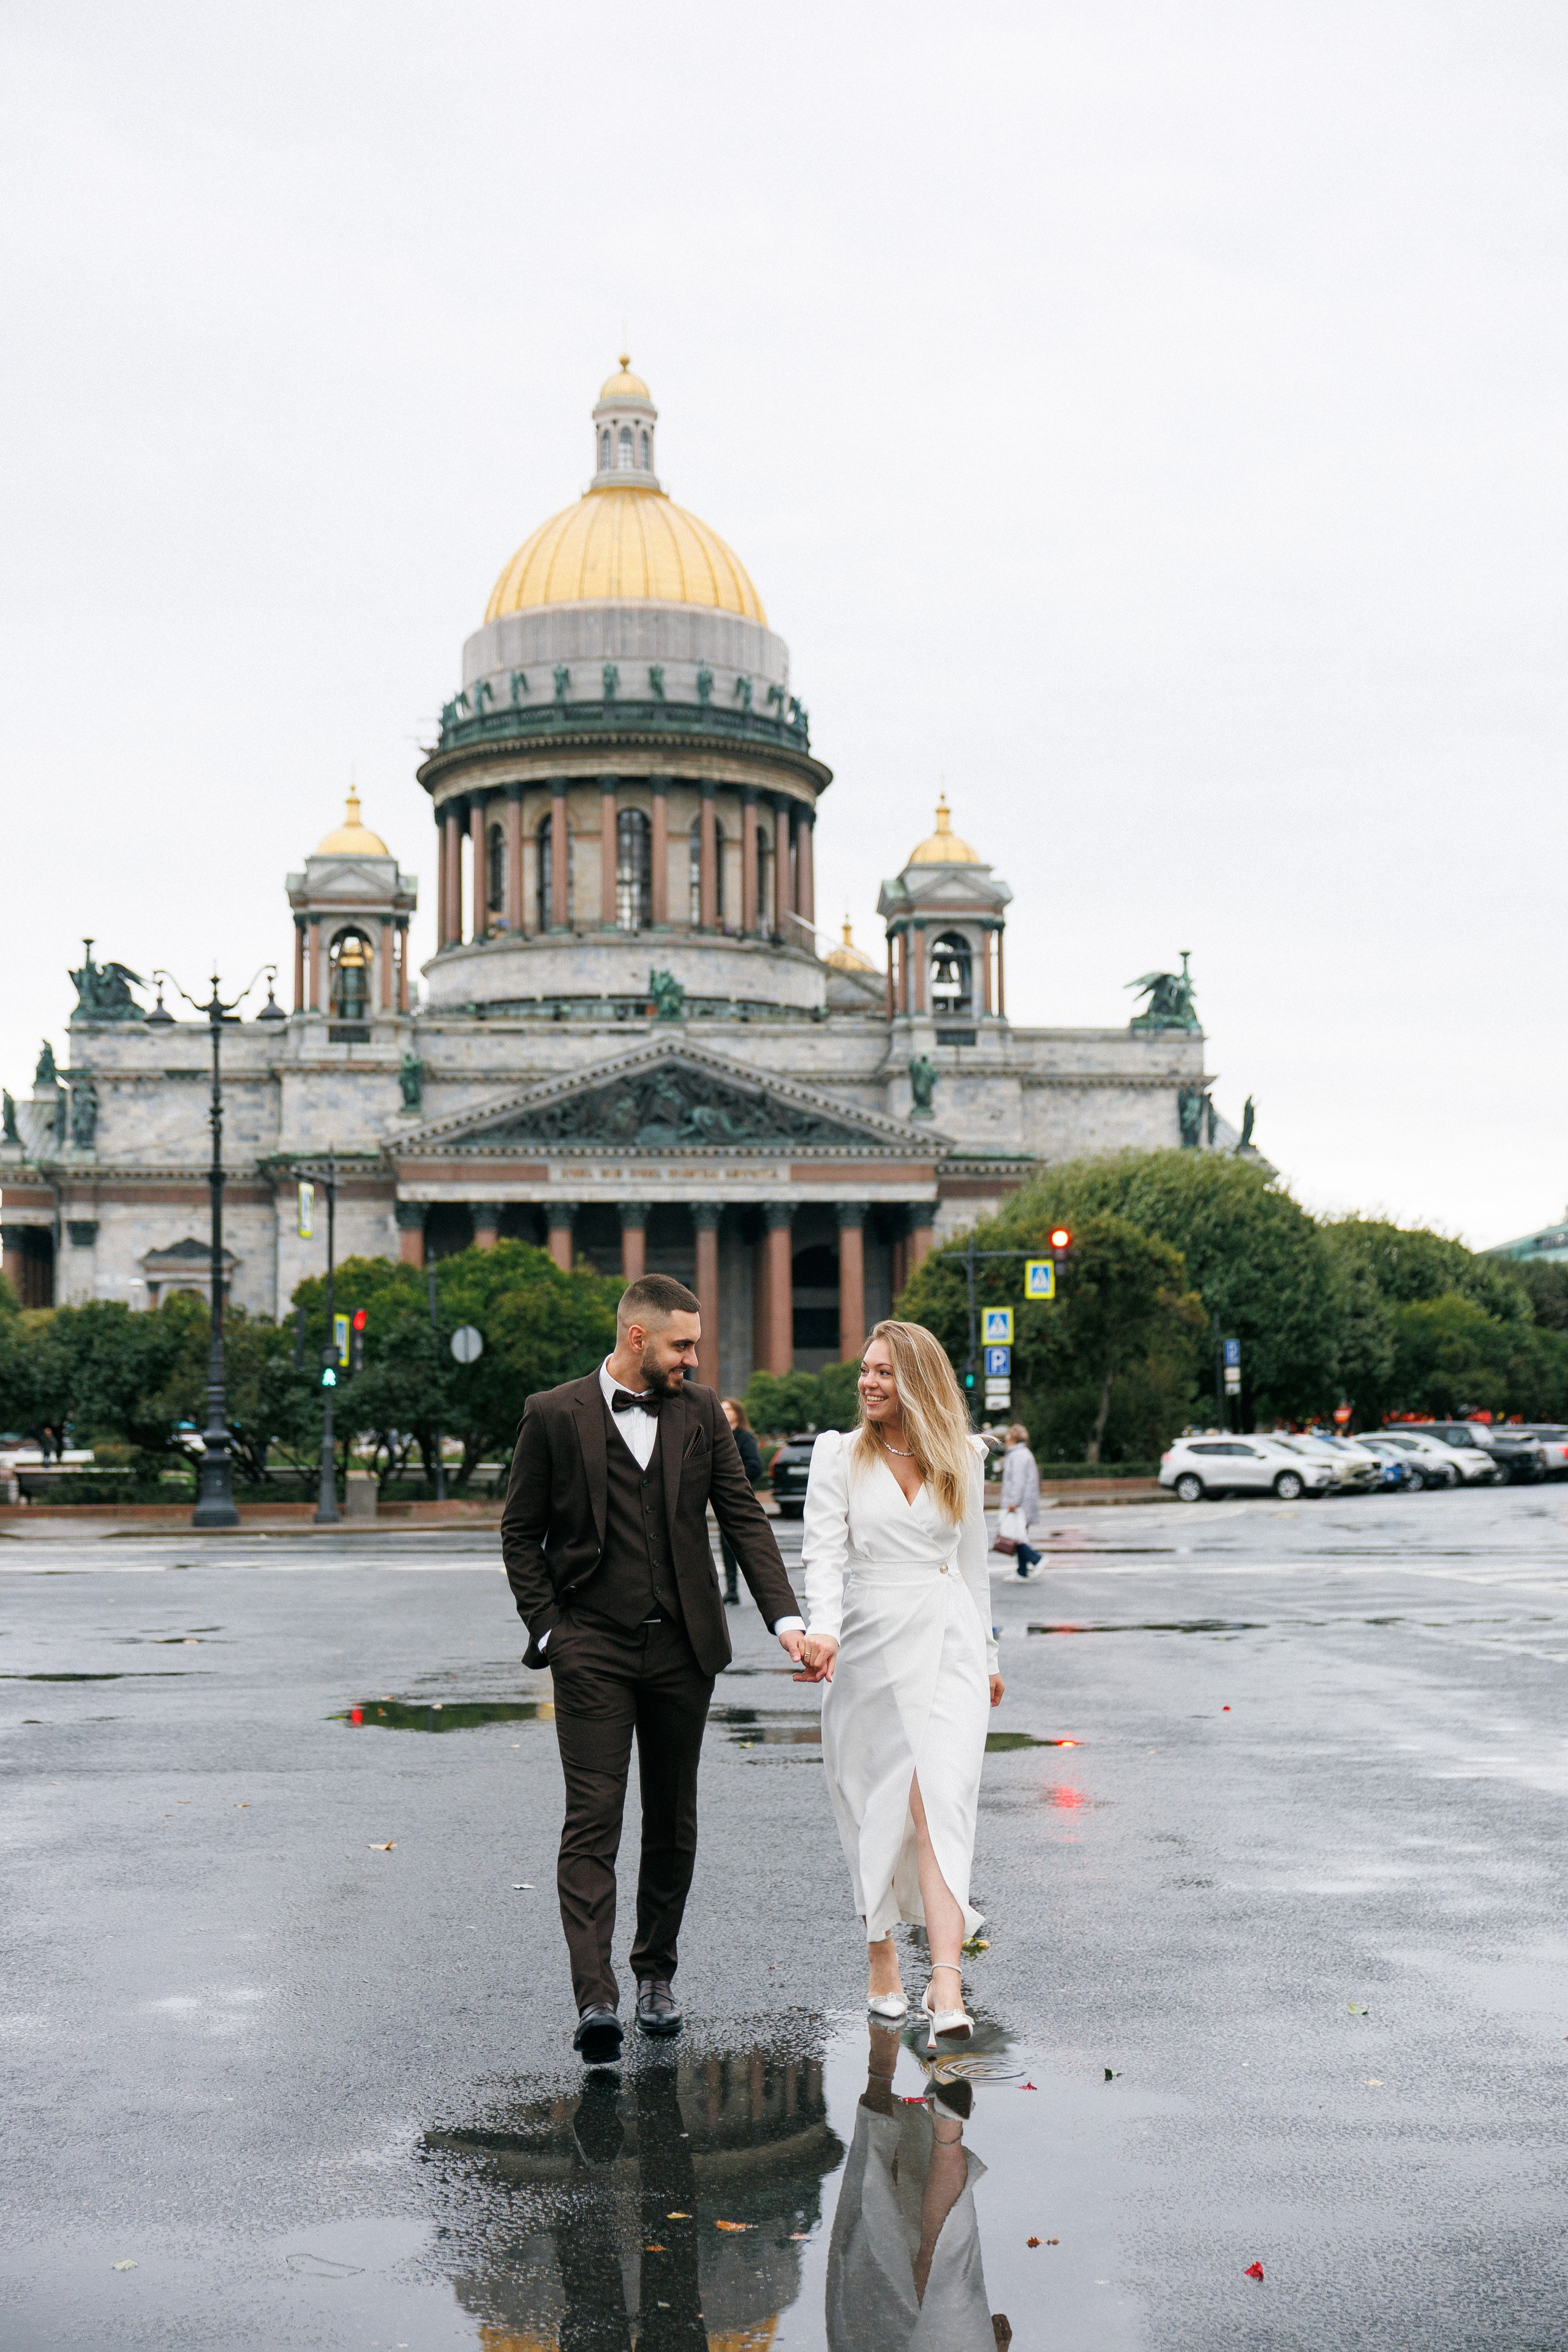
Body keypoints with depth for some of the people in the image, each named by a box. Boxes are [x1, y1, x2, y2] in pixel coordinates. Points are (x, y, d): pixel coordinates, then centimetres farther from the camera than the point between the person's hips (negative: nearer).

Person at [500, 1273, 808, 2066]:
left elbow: (744, 1519, 5)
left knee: (673, 1822, 11)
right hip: (592, 1650, -4)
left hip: (682, 1646, 4)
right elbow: (520, 1533, 3)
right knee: (592, 1821, -11)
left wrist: (786, 1617, -6)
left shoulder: (700, 1413, 7)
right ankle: (596, 2000, -18)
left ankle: (656, 1973, 26)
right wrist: (547, 1631, -5)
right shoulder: (554, 1416, -3)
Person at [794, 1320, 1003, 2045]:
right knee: (876, 1807, 7)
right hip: (870, 1643, 0)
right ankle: (881, 1958, 24)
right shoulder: (839, 1454, 2)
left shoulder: (962, 1457, 8)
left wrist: (987, 1656, 20)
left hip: (948, 1643, 0)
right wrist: (824, 1629, -25)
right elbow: (824, 1551, -8)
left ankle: (946, 1987, -21)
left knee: (939, 1800, -13)